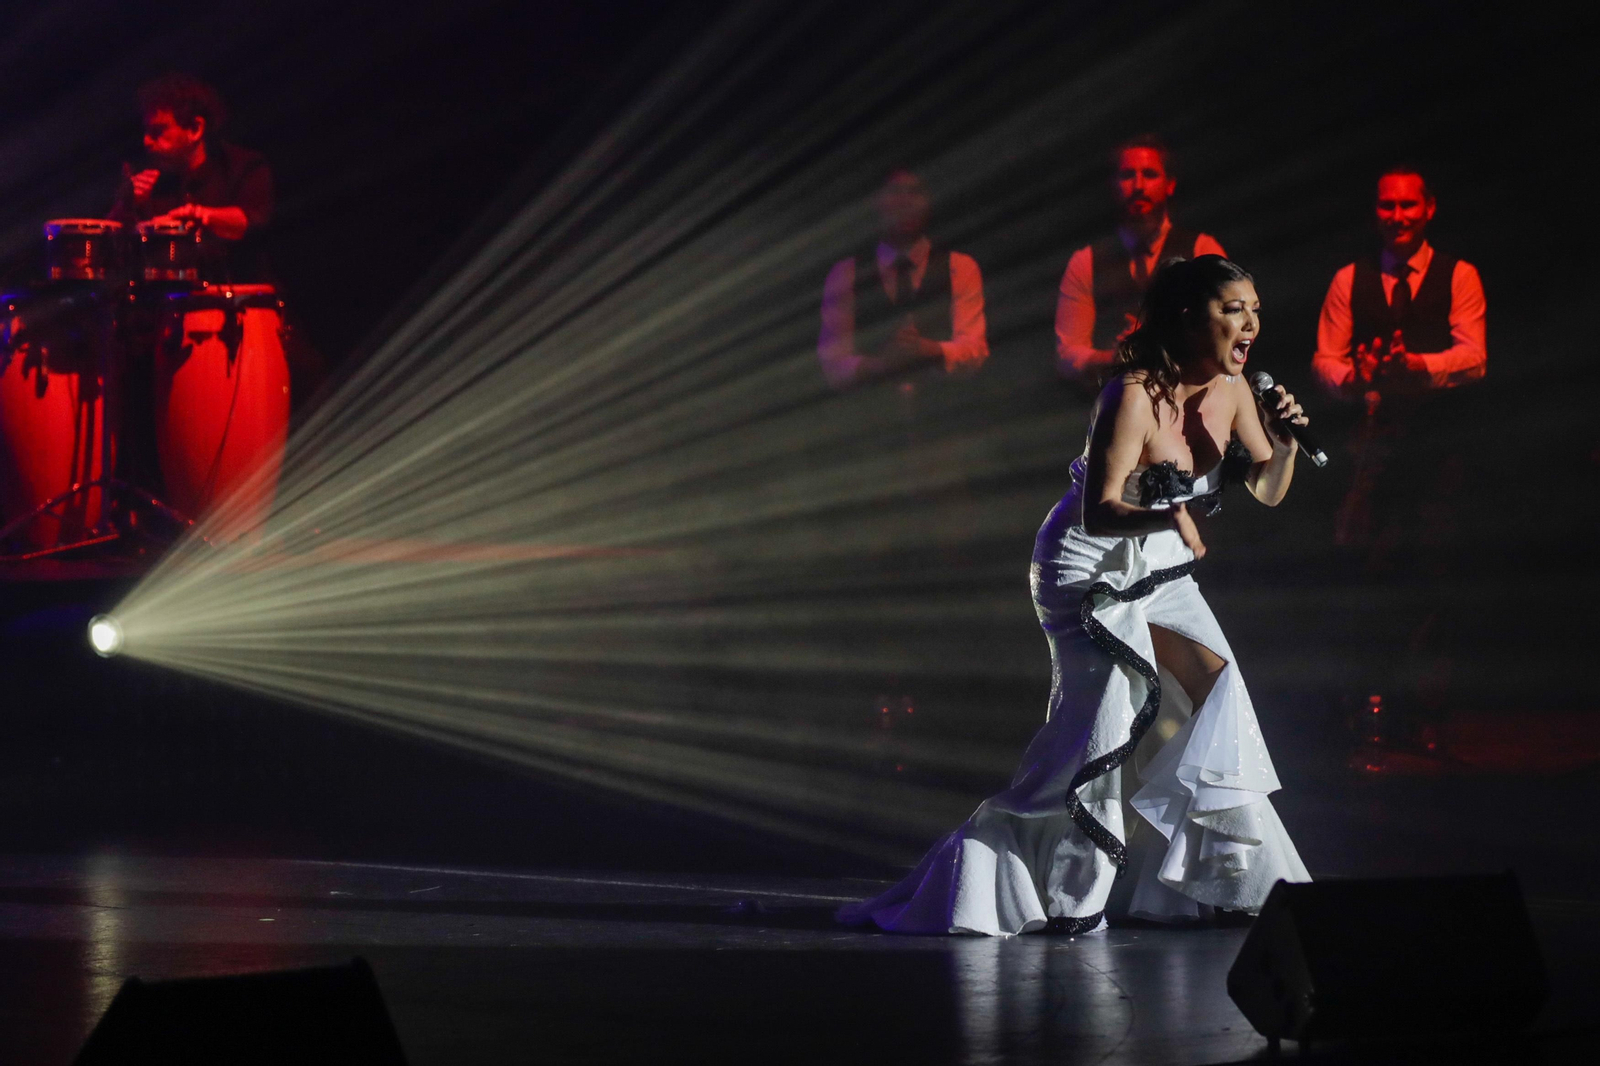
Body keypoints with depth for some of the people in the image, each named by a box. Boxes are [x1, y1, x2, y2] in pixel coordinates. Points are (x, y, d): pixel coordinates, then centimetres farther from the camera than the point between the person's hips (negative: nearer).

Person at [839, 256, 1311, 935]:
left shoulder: (1229, 391, -3)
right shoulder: (1134, 397, -26)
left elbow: (1268, 492, 6)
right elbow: (1098, 513, -32)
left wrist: (1286, 443, -14)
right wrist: (1169, 516, -49)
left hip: (1157, 572, 8)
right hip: (1092, 568, -8)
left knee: (1219, 698, -1)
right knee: (1097, 724, -17)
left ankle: (1224, 882, 10)